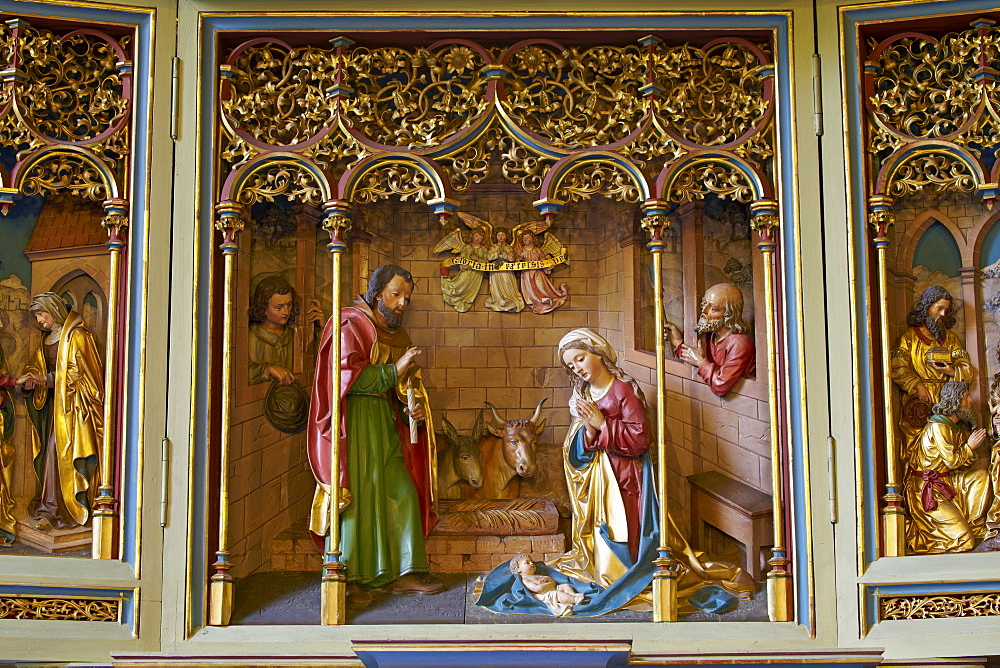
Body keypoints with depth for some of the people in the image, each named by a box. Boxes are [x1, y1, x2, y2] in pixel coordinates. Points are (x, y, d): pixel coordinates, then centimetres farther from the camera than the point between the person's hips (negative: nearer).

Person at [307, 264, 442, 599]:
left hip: (385, 423, 8)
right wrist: (393, 371, -16)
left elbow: (405, 389, 22)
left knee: (402, 494, 2)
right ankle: (348, 579, -3)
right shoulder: (351, 324, -6)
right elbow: (346, 376, -18)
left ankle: (402, 574, 5)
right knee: (357, 494, -9)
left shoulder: (398, 336, 19)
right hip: (355, 421, -8)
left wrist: (414, 408, 1)